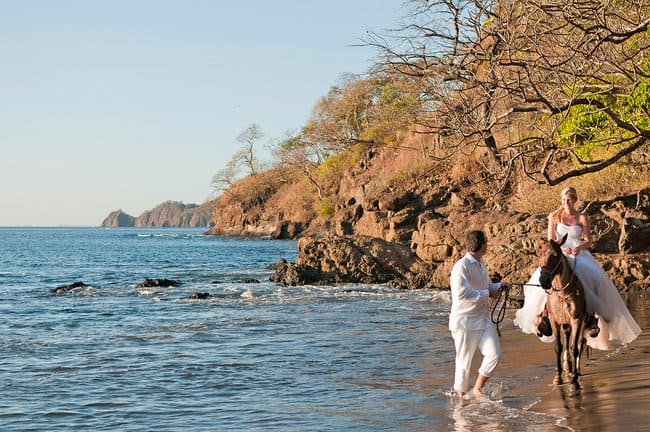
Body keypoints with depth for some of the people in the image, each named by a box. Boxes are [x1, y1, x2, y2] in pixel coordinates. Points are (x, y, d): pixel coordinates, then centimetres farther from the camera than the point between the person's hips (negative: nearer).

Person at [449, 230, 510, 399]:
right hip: (465, 322, -8)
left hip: (483, 319, 8)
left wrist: (499, 286, 7)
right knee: (464, 360, 3)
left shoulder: (480, 265, 12)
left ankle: (477, 389, 14)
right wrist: (487, 294, -20)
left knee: (494, 353, -1)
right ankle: (460, 392, 21)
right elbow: (461, 293, -27)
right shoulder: (462, 266, -17)